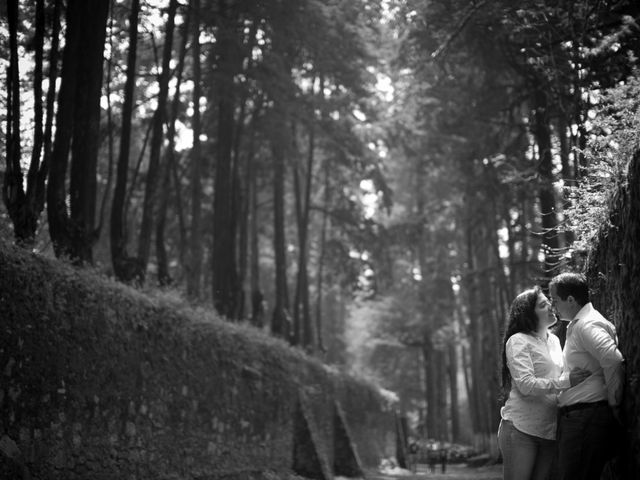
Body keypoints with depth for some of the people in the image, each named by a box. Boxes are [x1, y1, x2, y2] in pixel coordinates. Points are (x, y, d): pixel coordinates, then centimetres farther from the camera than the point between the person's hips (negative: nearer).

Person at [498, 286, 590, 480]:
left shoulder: (554, 340, 16)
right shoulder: (518, 341, -7)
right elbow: (526, 385, -18)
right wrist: (566, 381, -25)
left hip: (549, 430, 7)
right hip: (521, 428, -7)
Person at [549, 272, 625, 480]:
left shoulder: (588, 325, -15)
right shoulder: (576, 326, 18)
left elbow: (614, 362, -27)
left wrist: (613, 401, -18)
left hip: (586, 417, -10)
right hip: (574, 417, 10)